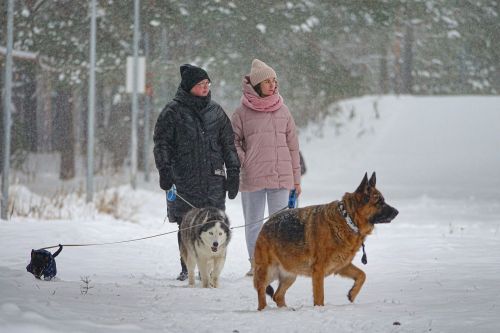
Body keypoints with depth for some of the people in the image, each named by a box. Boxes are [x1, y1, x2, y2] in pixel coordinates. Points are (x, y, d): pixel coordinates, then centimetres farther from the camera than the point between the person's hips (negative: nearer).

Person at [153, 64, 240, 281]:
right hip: (184, 179, -2)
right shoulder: (173, 112, 2)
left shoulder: (216, 112, 13)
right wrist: (165, 171, -10)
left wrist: (233, 172, 11)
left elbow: (228, 144, 17)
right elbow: (161, 144, 1)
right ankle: (186, 268, 6)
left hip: (213, 178, 2)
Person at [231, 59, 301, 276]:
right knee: (253, 222, 6)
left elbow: (292, 145, 11)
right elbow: (233, 142, 6)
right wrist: (243, 163, -10)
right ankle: (255, 264, 12)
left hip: (281, 176, 2)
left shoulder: (282, 111, 8)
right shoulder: (242, 113, 0)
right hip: (252, 177, -2)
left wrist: (296, 177, 10)